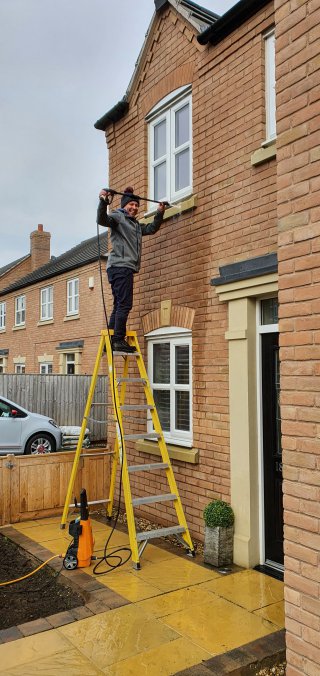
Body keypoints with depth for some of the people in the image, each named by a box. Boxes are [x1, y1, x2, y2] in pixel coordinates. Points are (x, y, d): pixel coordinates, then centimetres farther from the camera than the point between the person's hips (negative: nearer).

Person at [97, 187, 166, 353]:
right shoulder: (118, 217, 1)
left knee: (119, 306, 8)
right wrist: (103, 201, -32)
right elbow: (102, 220, -18)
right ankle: (118, 340, -16)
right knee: (124, 304, -15)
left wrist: (160, 213, 29)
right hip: (120, 266, -10)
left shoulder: (136, 225, 27)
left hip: (126, 268, 10)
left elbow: (152, 228, 38)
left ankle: (111, 342, 10)